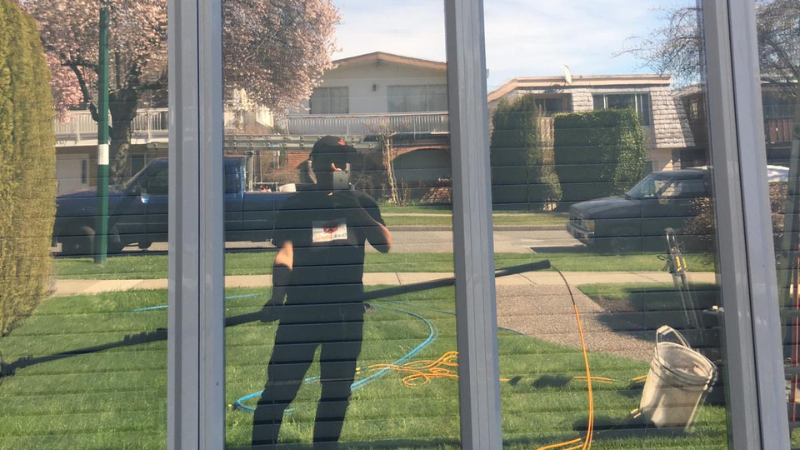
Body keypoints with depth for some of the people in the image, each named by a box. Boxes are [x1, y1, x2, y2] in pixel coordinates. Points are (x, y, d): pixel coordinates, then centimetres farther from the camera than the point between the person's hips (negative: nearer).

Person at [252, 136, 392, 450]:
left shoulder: (361, 203, 10)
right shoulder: (296, 205, 5)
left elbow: (385, 244, -1)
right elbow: (285, 252, -5)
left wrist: (356, 210, -14)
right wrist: (277, 296, -21)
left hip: (347, 309, 3)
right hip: (301, 308, -2)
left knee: (337, 391, 11)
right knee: (280, 386, -5)